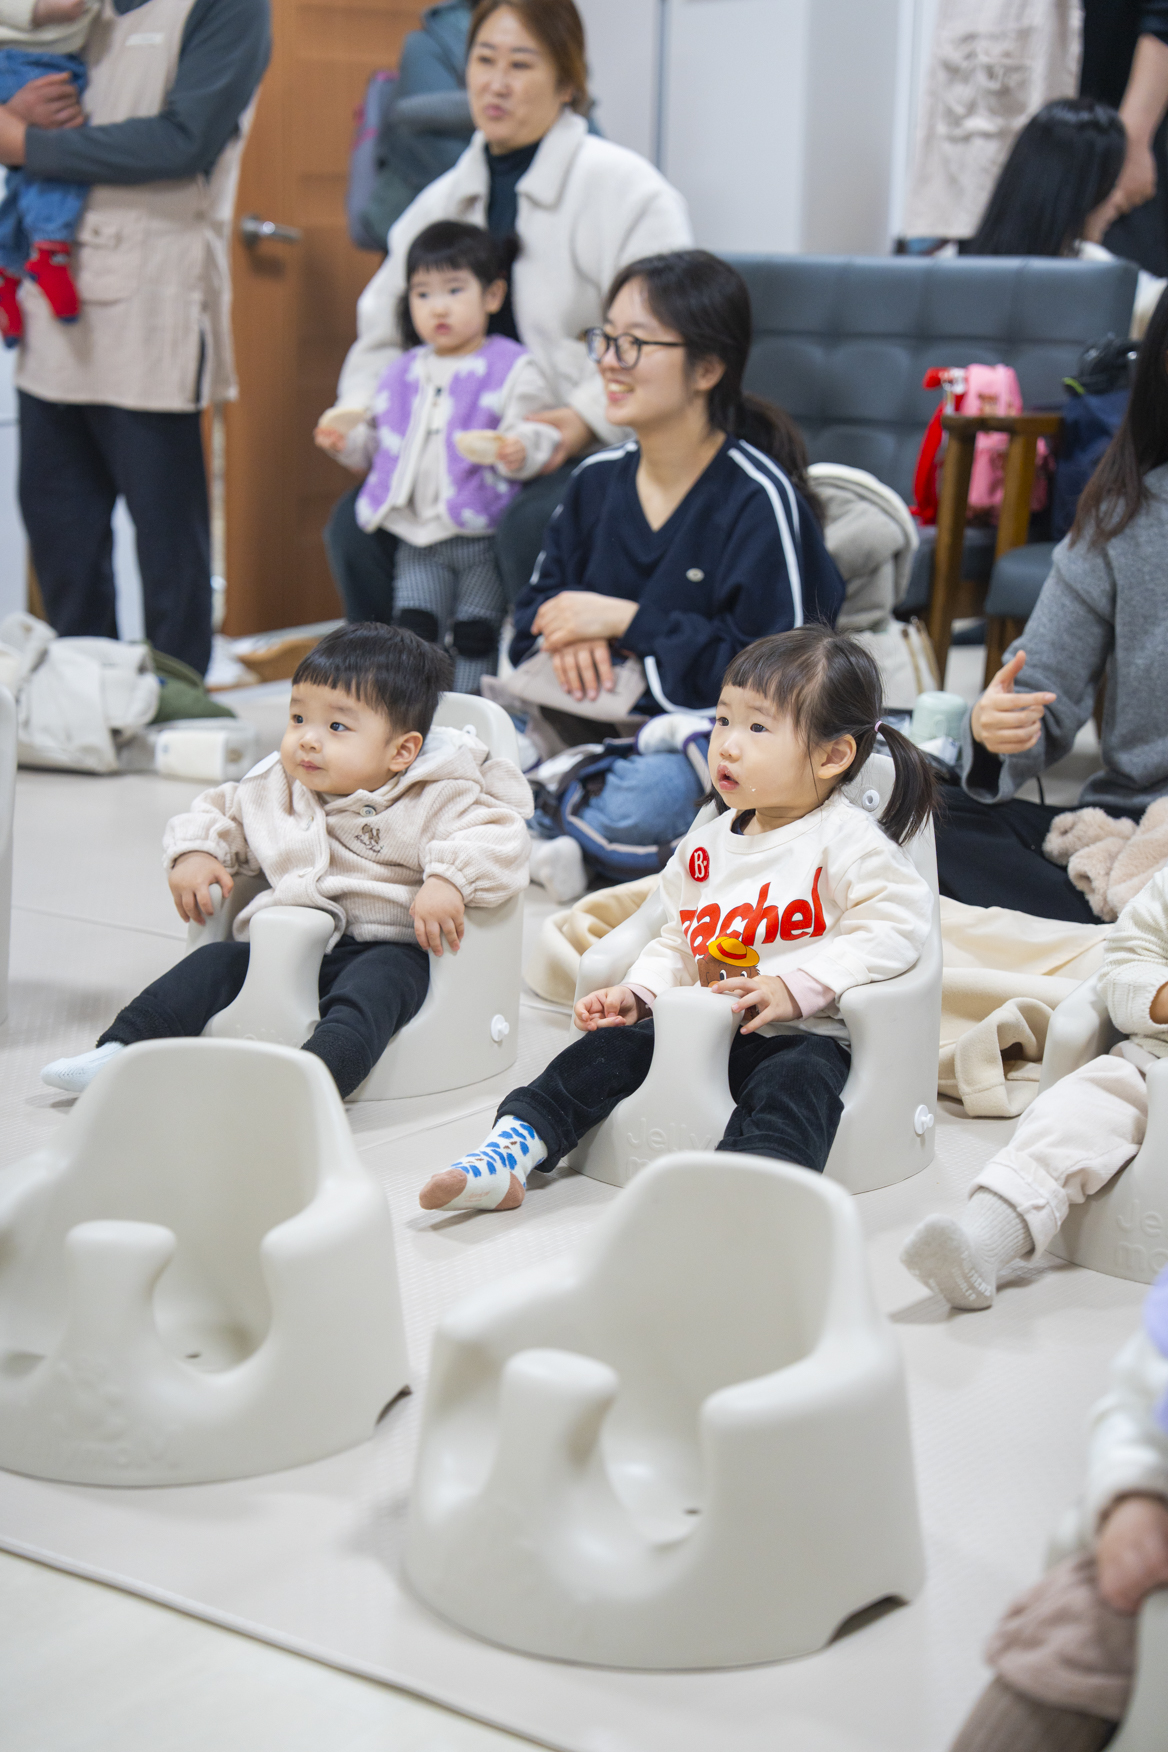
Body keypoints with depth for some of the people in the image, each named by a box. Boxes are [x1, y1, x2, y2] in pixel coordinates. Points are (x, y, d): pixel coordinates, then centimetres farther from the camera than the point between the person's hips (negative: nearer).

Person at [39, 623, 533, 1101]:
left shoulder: (433, 802, -5)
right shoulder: (275, 789, 13)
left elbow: (498, 839, -15)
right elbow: (223, 811, 27)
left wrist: (449, 881, -33)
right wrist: (194, 850, 7)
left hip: (385, 949, -5)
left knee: (372, 986, -35)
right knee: (214, 964, -13)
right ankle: (118, 1053, -16)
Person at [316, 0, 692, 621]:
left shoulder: (623, 186, -8)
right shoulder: (443, 200, 13)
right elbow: (385, 329, 20)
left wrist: (590, 417, -26)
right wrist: (357, 411, 1)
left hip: (598, 452, -6)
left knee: (528, 527, -35)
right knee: (356, 521, -11)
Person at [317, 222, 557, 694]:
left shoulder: (512, 370, -3)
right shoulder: (403, 373, 13)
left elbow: (535, 433, -11)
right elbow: (380, 439, 22)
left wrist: (518, 451, -33)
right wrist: (349, 442, 3)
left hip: (483, 537, -4)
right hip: (417, 540, 4)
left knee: (475, 637, 1)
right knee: (414, 628, 2)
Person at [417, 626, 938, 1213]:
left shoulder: (847, 841, -6)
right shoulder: (706, 845, 16)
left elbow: (895, 928, -16)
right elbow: (678, 941, 24)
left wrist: (795, 987, -22)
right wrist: (637, 994, 4)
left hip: (802, 1031, -6)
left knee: (795, 1081, -36)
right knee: (612, 1046, -10)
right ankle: (510, 1152, -14)